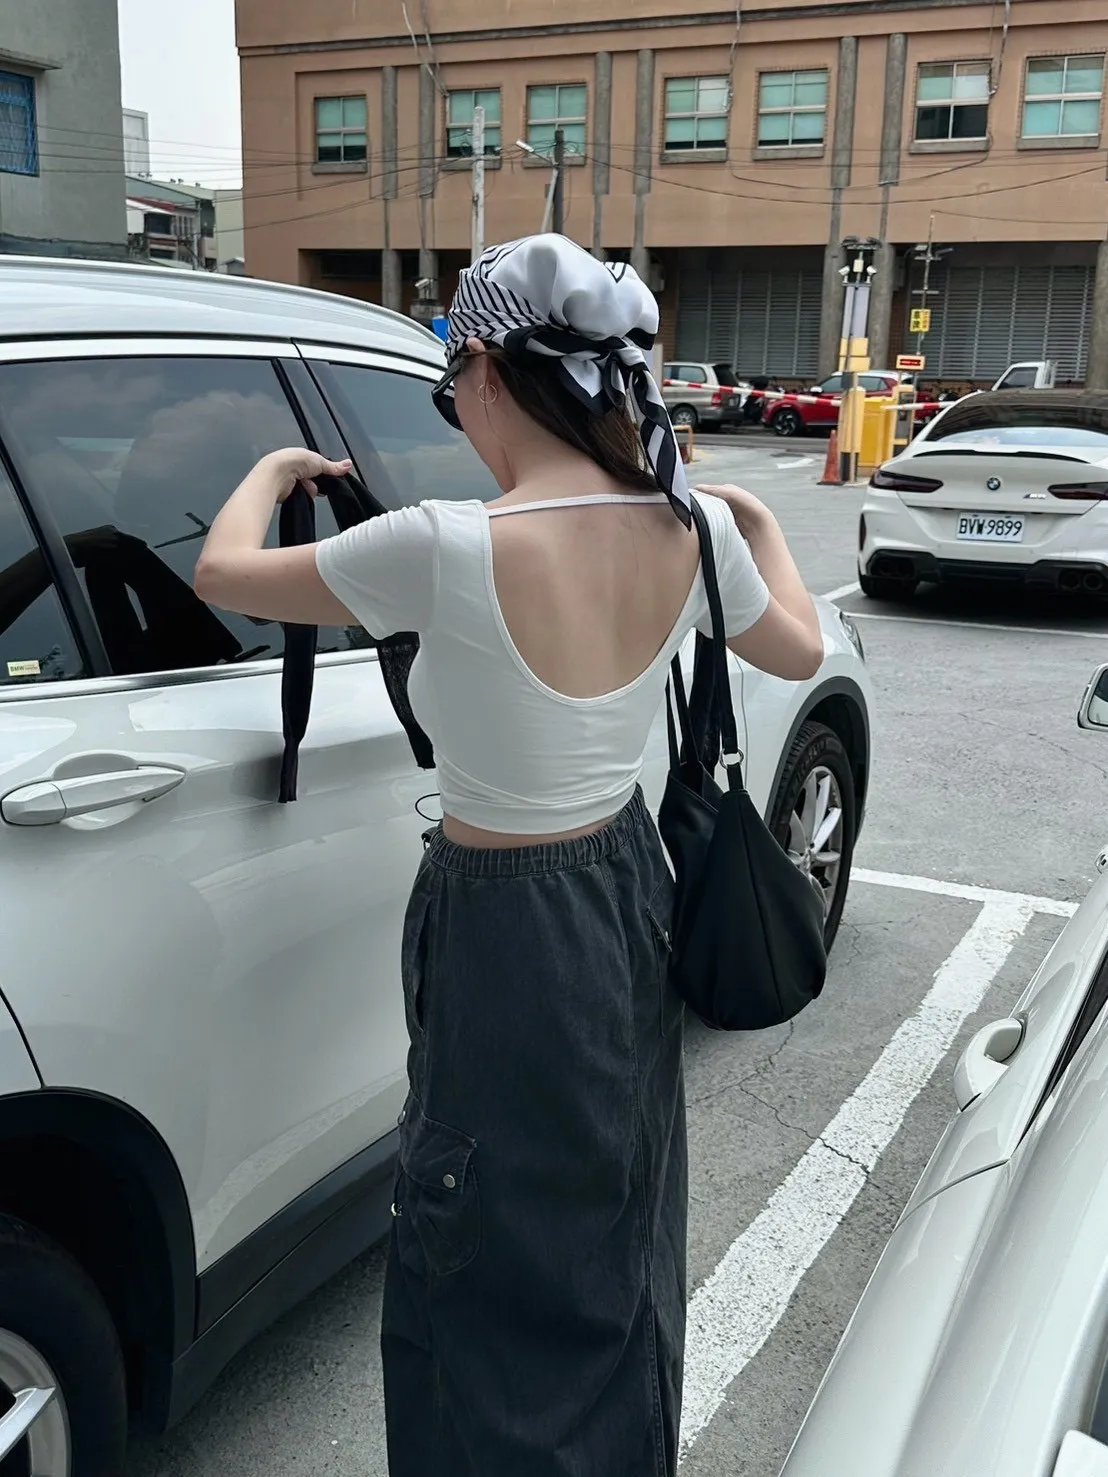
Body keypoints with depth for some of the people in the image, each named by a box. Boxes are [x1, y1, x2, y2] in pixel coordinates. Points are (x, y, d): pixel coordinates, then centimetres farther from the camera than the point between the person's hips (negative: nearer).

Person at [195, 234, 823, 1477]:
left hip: (505, 929, -7)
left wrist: (273, 471, 9)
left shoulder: (448, 550, -28)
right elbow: (800, 648, 10)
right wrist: (751, 516, 25)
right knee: (615, 1231, 28)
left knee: (494, 1275, 14)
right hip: (629, 895, 7)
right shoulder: (688, 531, -10)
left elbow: (221, 572, -12)